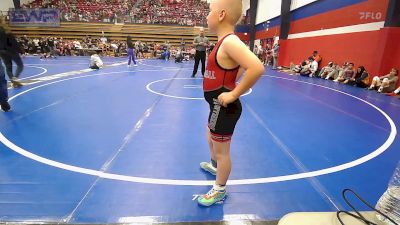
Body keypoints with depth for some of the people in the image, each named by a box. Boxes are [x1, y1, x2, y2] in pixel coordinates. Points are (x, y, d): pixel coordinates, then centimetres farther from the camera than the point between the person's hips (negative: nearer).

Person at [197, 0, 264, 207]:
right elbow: (241, 66, 22)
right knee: (211, 139, 30)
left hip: (223, 107, -10)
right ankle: (214, 166, 56)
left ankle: (219, 190, 29)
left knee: (221, 151, 8)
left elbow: (257, 68, -36)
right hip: (217, 105, 10)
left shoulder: (230, 41, -23)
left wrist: (234, 94, -28)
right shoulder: (225, 42, 7)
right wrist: (231, 83, 11)